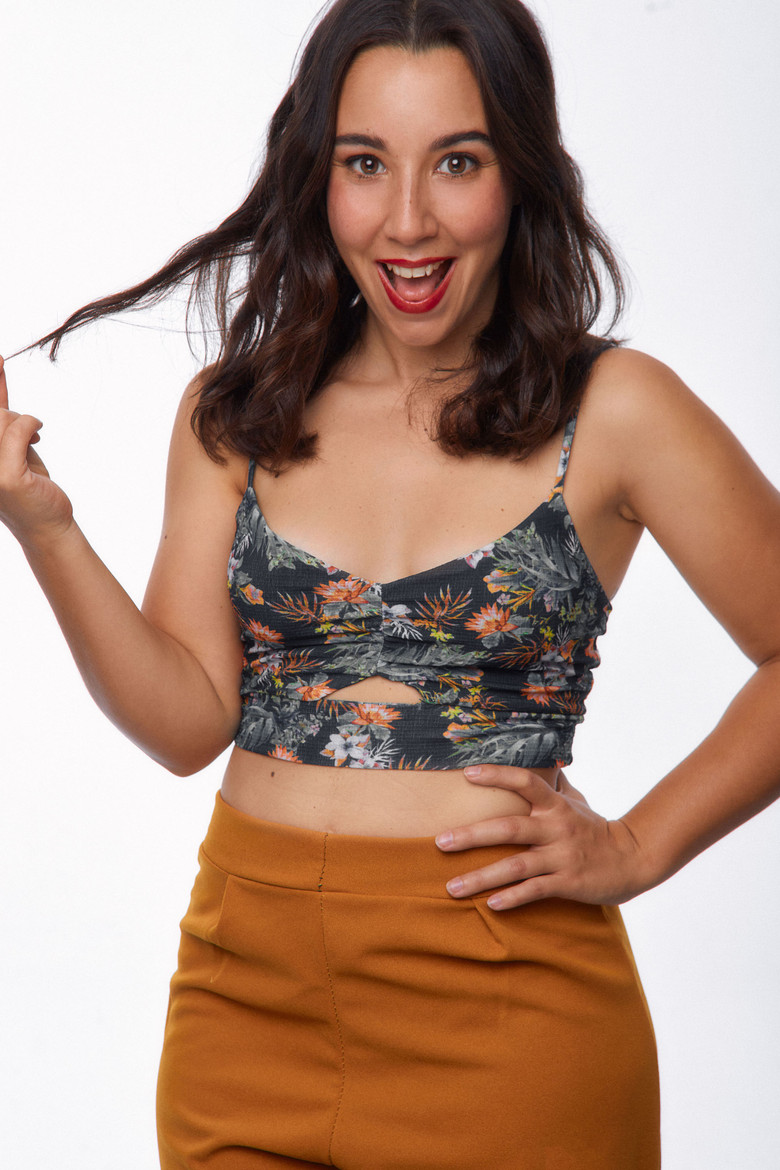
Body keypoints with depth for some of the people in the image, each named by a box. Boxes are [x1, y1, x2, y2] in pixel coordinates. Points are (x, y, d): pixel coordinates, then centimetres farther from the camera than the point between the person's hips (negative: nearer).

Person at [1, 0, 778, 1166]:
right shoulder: (233, 416, 5)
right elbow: (188, 719, 0)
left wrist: (637, 848, -5)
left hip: (503, 1019, -3)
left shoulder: (613, 413, -6)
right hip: (246, 988, 3)